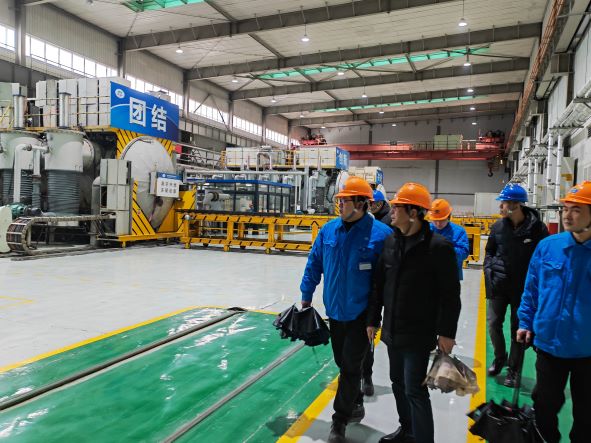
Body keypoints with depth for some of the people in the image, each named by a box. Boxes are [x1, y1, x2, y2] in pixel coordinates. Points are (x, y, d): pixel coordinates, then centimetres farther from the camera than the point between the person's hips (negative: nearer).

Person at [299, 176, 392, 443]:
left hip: (361, 313, -5)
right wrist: (306, 296, 12)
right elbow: (314, 264, 8)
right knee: (342, 362, 18)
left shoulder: (380, 233, -15)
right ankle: (355, 405, 41)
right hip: (334, 311, 5)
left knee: (351, 366, 5)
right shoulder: (329, 229, -2)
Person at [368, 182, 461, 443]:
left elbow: (450, 294, -13)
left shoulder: (438, 246, -15)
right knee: (398, 383, 20)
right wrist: (373, 319, 11)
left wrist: (447, 332, -14)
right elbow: (379, 283, 9)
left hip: (419, 334, -7)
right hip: (392, 330, 7)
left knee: (414, 390, -2)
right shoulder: (392, 241, 4)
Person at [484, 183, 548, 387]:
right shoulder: (498, 226, -2)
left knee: (518, 330, 10)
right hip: (498, 285, 3)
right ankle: (499, 358, 33)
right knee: (494, 324, 7)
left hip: (523, 288, -2)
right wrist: (489, 269, -2)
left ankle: (513, 370, 26)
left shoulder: (537, 228, -12)